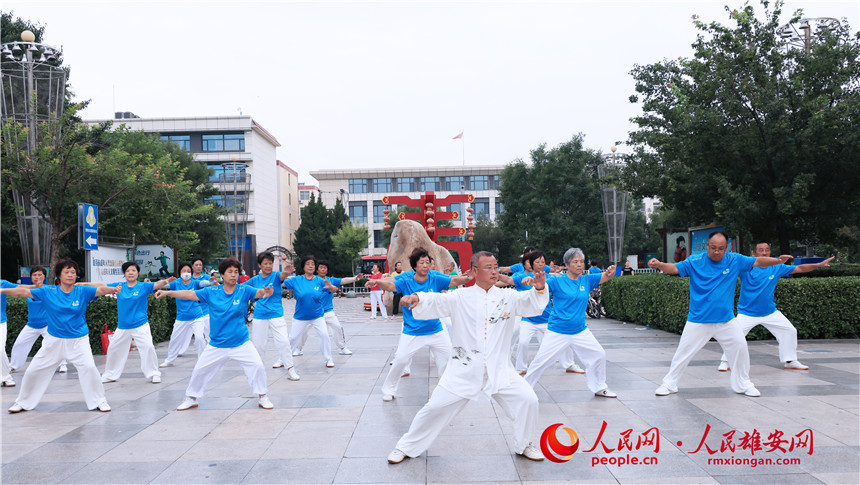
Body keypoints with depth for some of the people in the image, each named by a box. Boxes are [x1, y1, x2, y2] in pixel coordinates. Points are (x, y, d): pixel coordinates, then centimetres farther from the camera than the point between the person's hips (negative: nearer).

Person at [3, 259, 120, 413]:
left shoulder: (82, 291, -9)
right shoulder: (48, 292, -5)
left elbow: (101, 290, -24)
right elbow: (22, 292, -4)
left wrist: (113, 289, -44)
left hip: (78, 340, -2)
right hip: (54, 340, 2)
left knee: (89, 367, -18)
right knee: (34, 370, 9)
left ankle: (99, 401, 0)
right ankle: (23, 402, 33)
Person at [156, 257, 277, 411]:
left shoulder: (244, 290, -7)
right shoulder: (211, 292, -4)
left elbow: (259, 292, -22)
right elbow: (190, 294, -6)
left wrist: (266, 292, -47)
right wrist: (168, 292, -17)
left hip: (241, 343, -1)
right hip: (216, 344, 1)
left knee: (257, 366, -11)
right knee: (199, 370, 6)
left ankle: (262, 397, 9)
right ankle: (191, 399, 29)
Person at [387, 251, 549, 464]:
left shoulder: (507, 296, 3)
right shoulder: (461, 297, -3)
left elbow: (532, 303, -4)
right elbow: (436, 302, -14)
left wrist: (540, 289, -26)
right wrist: (417, 298, -35)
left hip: (499, 370, 2)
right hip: (464, 370, -2)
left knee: (527, 400, -7)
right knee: (436, 406, -1)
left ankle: (524, 445, 21)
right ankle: (407, 446, 21)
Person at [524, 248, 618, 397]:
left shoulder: (587, 280, 3)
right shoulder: (557, 281, -9)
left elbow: (607, 276, -4)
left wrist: (611, 272, -28)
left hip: (580, 331, 4)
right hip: (557, 331, -4)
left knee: (599, 355, 5)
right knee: (540, 361, -4)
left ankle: (599, 388, 26)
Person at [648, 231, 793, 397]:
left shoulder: (735, 260, 0)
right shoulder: (694, 262, -5)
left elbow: (758, 262, 2)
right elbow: (673, 268, -10)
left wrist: (778, 260, -15)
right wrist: (659, 264, -30)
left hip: (726, 320, 2)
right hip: (698, 320, -2)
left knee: (740, 347, 2)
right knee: (684, 351, 0)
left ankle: (743, 384, 24)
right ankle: (669, 383, 15)